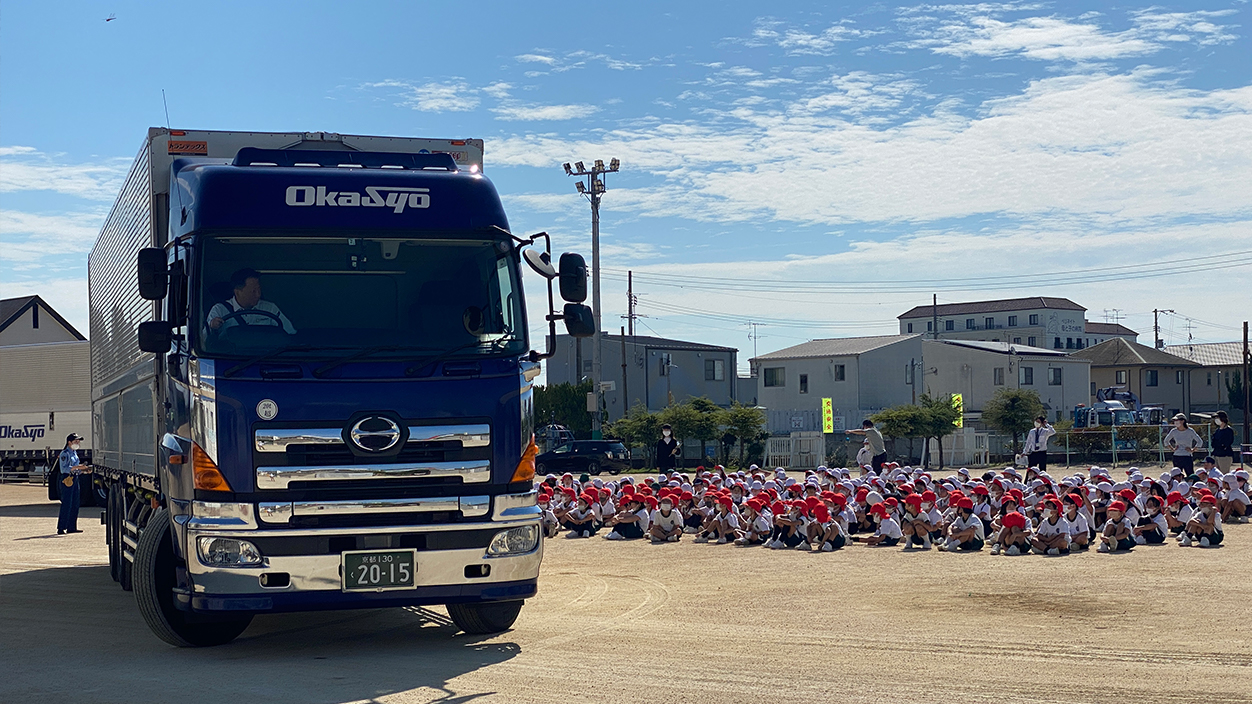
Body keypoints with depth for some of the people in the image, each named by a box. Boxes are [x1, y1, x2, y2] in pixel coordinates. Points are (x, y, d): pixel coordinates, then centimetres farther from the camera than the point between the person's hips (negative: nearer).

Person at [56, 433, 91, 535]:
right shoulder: (65, 453, -9)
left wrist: (85, 471, 8)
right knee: (66, 504, -10)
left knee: (75, 504, 9)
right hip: (67, 480, -9)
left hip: (75, 479, 9)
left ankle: (71, 527, 15)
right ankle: (61, 528, -8)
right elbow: (64, 468, -19)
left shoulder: (75, 453, 17)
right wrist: (77, 467, -24)